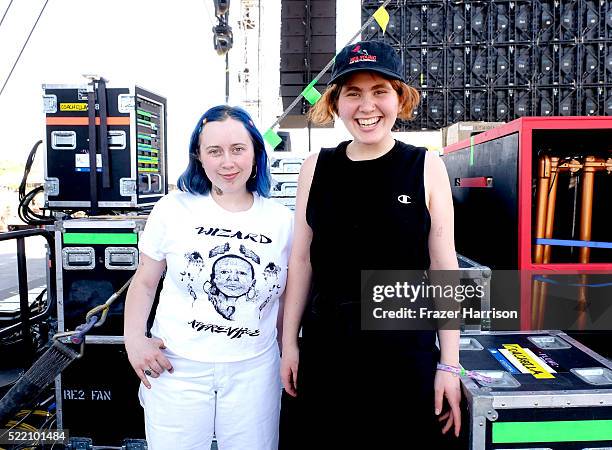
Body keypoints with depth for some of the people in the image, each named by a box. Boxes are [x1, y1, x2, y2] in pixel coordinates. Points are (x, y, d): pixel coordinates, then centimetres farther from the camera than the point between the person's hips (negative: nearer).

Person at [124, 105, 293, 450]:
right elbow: (145, 282, 3)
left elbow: (286, 299, 7)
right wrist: (135, 339, -8)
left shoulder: (282, 220, -2)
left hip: (254, 369, 1)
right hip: (177, 367, -1)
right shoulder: (173, 209, -7)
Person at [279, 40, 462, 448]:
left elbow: (444, 267, -3)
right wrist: (289, 343, 6)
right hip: (326, 347, 2)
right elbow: (301, 261, 4)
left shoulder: (426, 167, -4)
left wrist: (449, 364, -3)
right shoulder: (316, 168, 1)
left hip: (405, 347, -1)